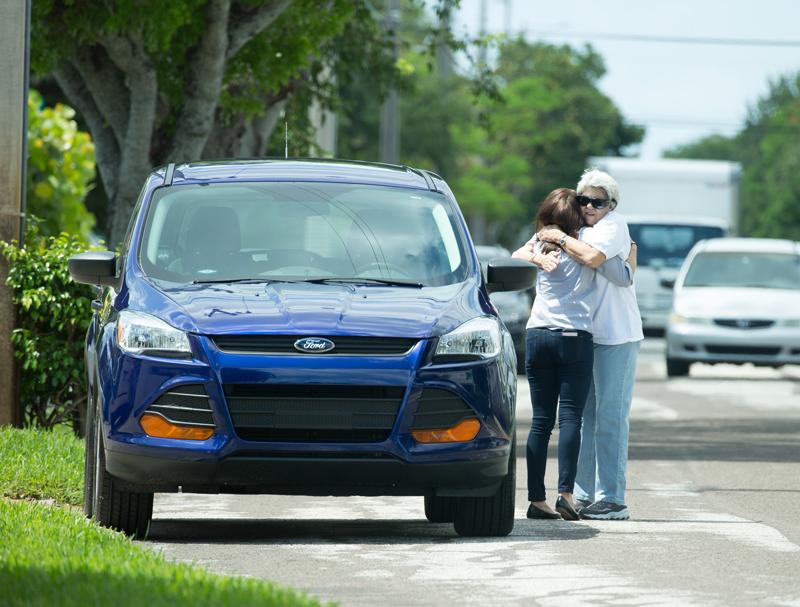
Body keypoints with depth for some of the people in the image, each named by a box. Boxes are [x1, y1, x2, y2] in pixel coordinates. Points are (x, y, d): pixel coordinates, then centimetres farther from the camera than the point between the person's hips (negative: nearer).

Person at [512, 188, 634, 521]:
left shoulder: (540, 243, 8)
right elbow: (624, 278, 2)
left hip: (537, 335, 3)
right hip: (574, 337, -3)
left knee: (541, 420, 5)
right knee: (570, 417, -6)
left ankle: (537, 499, 3)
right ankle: (566, 492, -19)